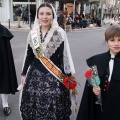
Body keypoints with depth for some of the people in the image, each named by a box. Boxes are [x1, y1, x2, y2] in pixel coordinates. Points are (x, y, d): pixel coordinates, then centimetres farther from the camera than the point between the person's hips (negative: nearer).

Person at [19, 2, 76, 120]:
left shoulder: (60, 33, -8)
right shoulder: (33, 33, 4)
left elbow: (63, 57, -6)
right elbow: (29, 55, 11)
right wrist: (24, 73, 13)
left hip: (54, 76, -3)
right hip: (35, 75, 4)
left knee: (53, 108, -2)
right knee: (33, 106, 8)